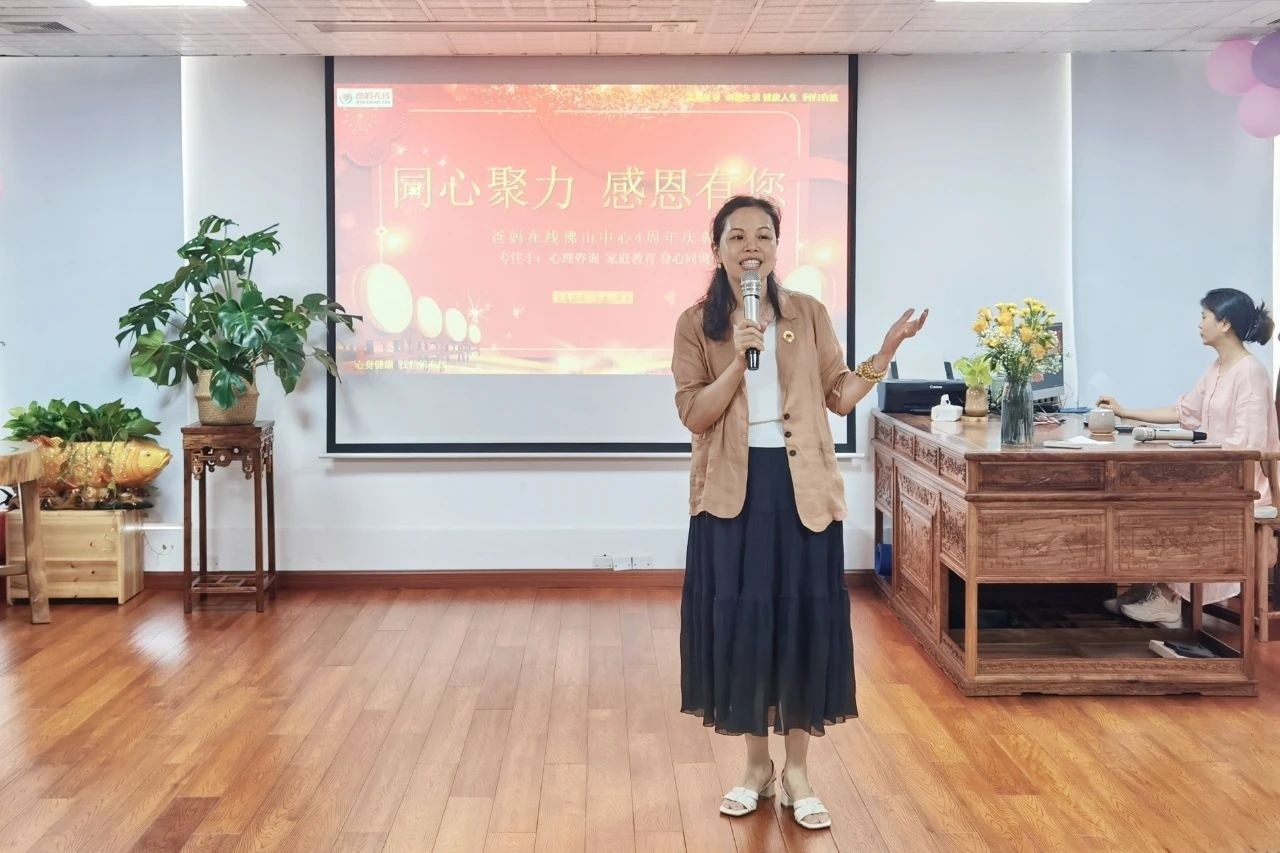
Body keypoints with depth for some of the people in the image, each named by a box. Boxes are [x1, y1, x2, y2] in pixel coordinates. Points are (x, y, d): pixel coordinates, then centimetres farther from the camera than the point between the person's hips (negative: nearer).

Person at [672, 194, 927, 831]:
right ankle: (756, 765, 21)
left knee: (805, 620, 2)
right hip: (732, 492, 0)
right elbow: (693, 414, -7)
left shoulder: (809, 314, 5)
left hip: (801, 488, 1)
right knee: (738, 621, 3)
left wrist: (888, 349, -8)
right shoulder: (697, 323, 1)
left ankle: (796, 771, 16)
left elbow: (840, 397, 4)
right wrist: (739, 359, -18)